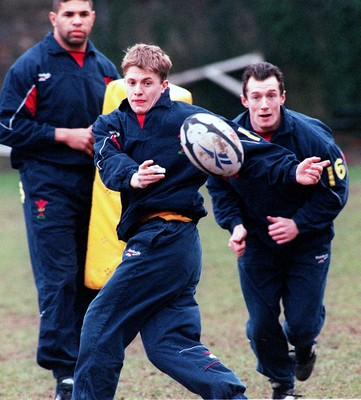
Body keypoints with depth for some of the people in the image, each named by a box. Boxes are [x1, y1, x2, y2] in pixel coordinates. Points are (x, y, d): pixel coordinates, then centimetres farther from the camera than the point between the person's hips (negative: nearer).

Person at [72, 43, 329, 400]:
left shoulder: (189, 119, 0)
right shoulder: (110, 126, 13)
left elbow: (246, 147, -3)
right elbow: (110, 164, -7)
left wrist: (292, 171, -17)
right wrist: (132, 177, -30)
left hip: (167, 237, -6)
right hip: (147, 239, 6)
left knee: (102, 323, -7)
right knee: (167, 343, 4)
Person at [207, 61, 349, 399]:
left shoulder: (311, 137, -20)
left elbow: (335, 190, -12)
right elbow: (220, 189, 1)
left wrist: (299, 224, -22)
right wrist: (235, 225, -16)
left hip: (307, 243, -2)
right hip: (256, 243, 2)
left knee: (301, 324, -5)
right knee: (261, 326, 2)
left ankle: (304, 345, 34)